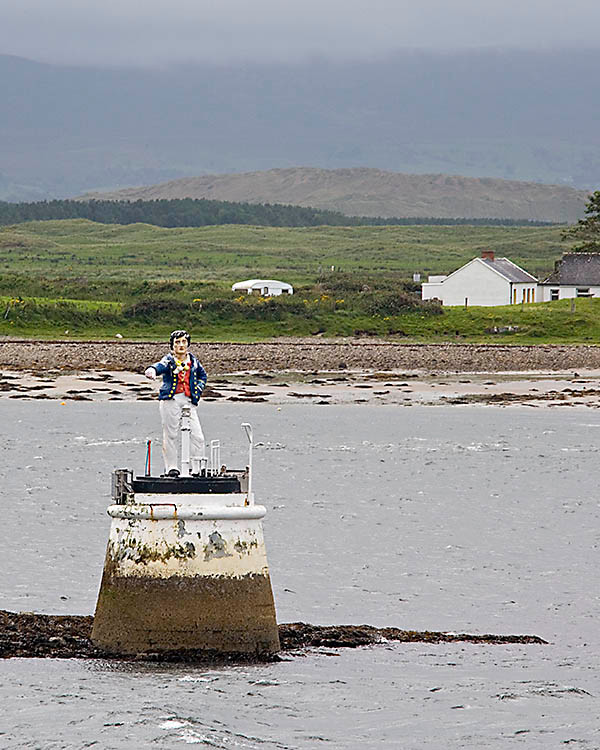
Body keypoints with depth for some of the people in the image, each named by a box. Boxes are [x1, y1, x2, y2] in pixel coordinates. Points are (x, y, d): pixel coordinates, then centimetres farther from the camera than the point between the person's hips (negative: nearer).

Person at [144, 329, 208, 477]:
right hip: (171, 400, -3)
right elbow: (160, 366, -24)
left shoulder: (192, 360, 14)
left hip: (188, 401, 3)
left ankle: (196, 469, 1)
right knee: (171, 435, -2)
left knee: (197, 436, -5)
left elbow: (202, 375, 32)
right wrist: (152, 371, -48)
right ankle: (171, 467, 7)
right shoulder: (169, 360, 0)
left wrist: (198, 390, 15)